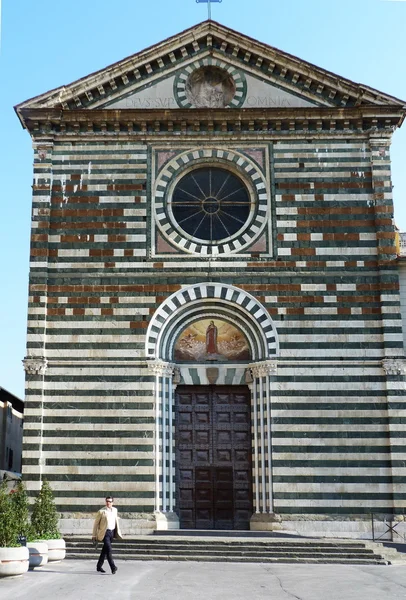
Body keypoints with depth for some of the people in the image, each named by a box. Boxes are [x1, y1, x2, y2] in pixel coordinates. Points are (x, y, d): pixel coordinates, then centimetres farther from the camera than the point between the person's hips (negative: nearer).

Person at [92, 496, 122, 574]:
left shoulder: (114, 510, 9)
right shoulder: (101, 511, -8)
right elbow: (96, 523, -2)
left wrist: (117, 532, 16)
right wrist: (94, 535, -2)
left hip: (112, 532, 6)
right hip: (104, 532, -6)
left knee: (105, 550, 13)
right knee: (108, 549, -16)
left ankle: (99, 566, 25)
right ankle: (113, 567, -20)